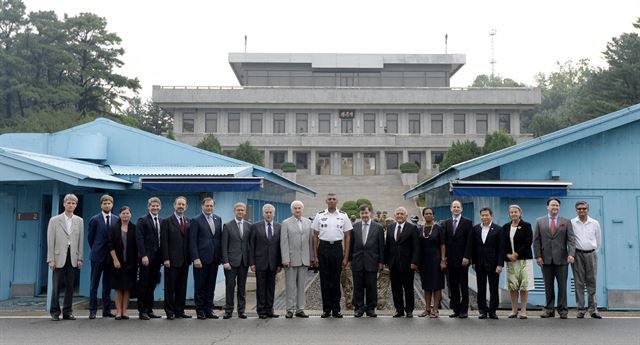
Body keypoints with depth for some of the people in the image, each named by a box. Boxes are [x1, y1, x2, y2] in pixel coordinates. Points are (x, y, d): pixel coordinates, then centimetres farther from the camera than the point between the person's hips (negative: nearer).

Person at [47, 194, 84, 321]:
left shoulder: (79, 221, 10)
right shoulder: (54, 220, 4)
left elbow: (81, 241, 8)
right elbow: (50, 241, 0)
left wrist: (80, 258, 2)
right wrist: (51, 259, -6)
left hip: (73, 258, 2)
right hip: (59, 257, -2)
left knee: (70, 286, 4)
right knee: (56, 286, -1)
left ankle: (67, 312, 12)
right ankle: (55, 312, 9)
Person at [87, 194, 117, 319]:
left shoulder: (117, 220, 5)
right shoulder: (95, 219, -1)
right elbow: (90, 237, 5)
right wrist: (95, 250, 8)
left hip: (111, 256, 2)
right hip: (98, 256, -2)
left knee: (108, 285, 8)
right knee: (94, 285, 2)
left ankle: (106, 310, 13)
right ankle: (92, 310, 6)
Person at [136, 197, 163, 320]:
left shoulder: (162, 222, 15)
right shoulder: (142, 220, -2)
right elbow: (139, 239, -9)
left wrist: (163, 256, 7)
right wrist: (143, 255, -17)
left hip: (157, 258, 5)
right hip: (146, 257, -5)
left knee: (152, 285, 8)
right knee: (143, 285, -1)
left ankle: (149, 310, 13)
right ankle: (142, 311, 3)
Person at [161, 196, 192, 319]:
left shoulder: (188, 222, 13)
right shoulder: (167, 221, -2)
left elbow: (189, 240, 13)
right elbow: (164, 242, -7)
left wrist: (190, 257, 5)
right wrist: (166, 259, -14)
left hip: (184, 260, 5)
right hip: (172, 260, -5)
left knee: (182, 287, 8)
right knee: (170, 287, 1)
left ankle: (179, 311, 15)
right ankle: (170, 312, 8)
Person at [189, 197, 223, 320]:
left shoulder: (218, 219, 13)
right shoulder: (196, 221, -3)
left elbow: (220, 238, 14)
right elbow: (192, 241, -7)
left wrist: (220, 255, 7)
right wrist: (195, 258, -14)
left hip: (214, 259, 5)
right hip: (201, 259, -5)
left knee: (211, 286, 9)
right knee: (200, 286, 2)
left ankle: (209, 310, 16)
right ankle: (200, 311, 9)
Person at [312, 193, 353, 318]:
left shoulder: (343, 216, 4)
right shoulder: (319, 216, 5)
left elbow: (347, 237, 4)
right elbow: (315, 236, 6)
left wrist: (346, 257, -2)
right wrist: (315, 255, 0)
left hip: (337, 248, 0)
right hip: (323, 247, 1)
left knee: (336, 280, 4)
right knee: (324, 280, 4)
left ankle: (336, 309, 11)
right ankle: (326, 309, 11)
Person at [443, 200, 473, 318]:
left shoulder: (467, 222, 0)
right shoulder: (447, 223, 11)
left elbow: (469, 241, -6)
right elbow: (445, 241, 10)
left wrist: (466, 257, -12)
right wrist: (445, 257, 2)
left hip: (462, 259, -4)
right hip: (450, 259, 4)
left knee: (463, 286, 2)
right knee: (453, 286, 5)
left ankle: (464, 310, 7)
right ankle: (456, 309, 11)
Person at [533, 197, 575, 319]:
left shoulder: (566, 222, 7)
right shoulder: (540, 222, 8)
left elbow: (571, 239, -1)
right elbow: (536, 240, 6)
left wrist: (571, 254, -15)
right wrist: (538, 256, -3)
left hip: (561, 259, -1)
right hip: (546, 259, 1)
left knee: (562, 286, 2)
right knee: (548, 286, 5)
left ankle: (563, 310, 10)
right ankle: (549, 310, 12)